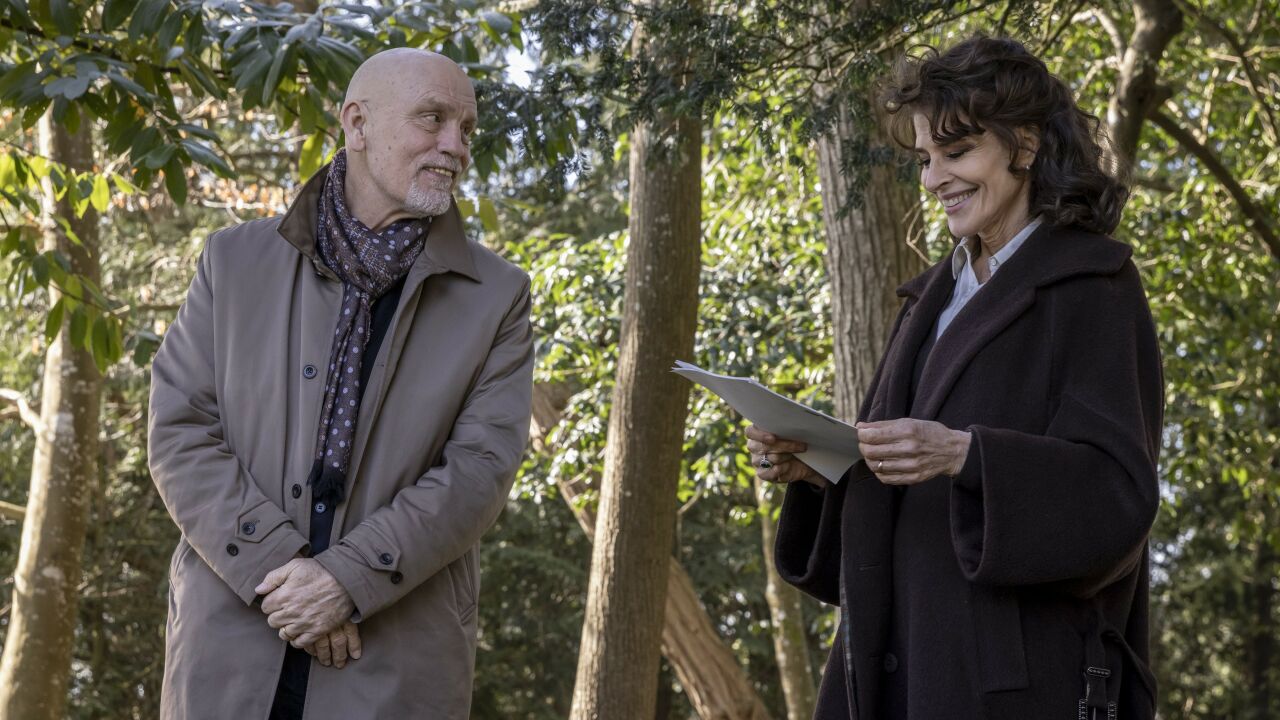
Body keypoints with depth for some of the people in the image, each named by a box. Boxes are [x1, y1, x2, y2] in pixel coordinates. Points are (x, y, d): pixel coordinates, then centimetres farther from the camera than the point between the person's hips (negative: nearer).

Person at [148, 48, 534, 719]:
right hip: (229, 644, 1)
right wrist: (276, 568, -12)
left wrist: (349, 577, -15)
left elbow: (482, 466, -4)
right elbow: (179, 433, 1)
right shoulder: (236, 260, 8)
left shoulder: (496, 296, 5)